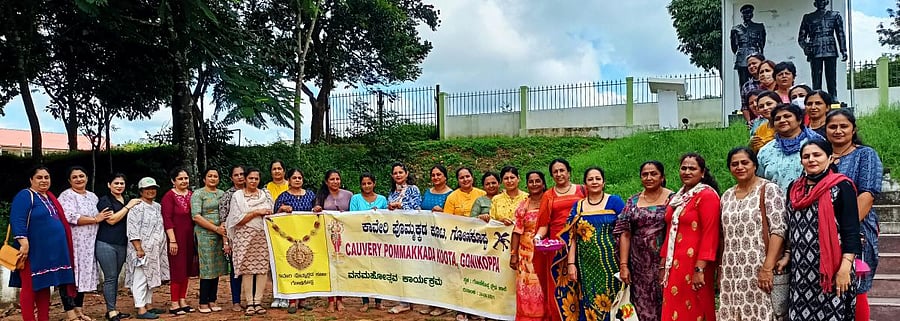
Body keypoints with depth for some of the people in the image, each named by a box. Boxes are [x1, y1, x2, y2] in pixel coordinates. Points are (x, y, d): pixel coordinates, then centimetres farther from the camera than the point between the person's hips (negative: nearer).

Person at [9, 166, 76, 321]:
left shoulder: (50, 197, 17)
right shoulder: (25, 196, -8)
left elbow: (59, 221, 24)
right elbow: (17, 221, -20)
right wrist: (24, 244, -28)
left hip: (50, 251, 8)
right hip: (33, 251, -8)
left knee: (45, 286, 12)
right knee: (30, 288, -2)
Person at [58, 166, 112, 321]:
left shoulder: (92, 196, 16)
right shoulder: (67, 196, -5)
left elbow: (101, 216, 24)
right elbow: (70, 217, -18)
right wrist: (95, 219, -14)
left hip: (88, 245, 7)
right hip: (71, 244, -7)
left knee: (83, 275, 10)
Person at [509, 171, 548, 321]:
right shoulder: (523, 205, 6)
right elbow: (517, 231, 4)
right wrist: (513, 255, -1)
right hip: (527, 254, 1)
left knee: (543, 290, 1)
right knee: (526, 290, 0)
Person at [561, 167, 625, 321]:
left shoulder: (615, 202, 3)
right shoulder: (578, 206, 10)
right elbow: (572, 237, 7)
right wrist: (571, 264, -1)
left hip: (610, 263, -2)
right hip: (586, 266, 2)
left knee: (609, 302, -1)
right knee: (589, 306, 4)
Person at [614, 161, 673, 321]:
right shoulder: (632, 201, 8)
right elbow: (625, 233, 4)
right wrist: (623, 265, -4)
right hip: (639, 265, 3)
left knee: (664, 306, 0)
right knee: (641, 307, 7)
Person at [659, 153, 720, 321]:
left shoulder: (707, 195, -9)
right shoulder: (677, 198, 16)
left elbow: (710, 234, -16)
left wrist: (700, 269, -21)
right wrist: (663, 265, 15)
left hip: (694, 264, -7)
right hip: (674, 265, 8)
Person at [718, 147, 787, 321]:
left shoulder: (768, 189, -2)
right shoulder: (726, 196, 15)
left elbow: (778, 230, -11)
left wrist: (767, 268, -18)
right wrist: (720, 271, 12)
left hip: (758, 269, -5)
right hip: (731, 272, 5)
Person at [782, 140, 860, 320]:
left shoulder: (841, 187, -5)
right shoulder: (794, 188, 12)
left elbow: (851, 231, -11)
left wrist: (845, 268, -17)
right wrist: (787, 256, 13)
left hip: (831, 269, -5)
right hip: (800, 270, 5)